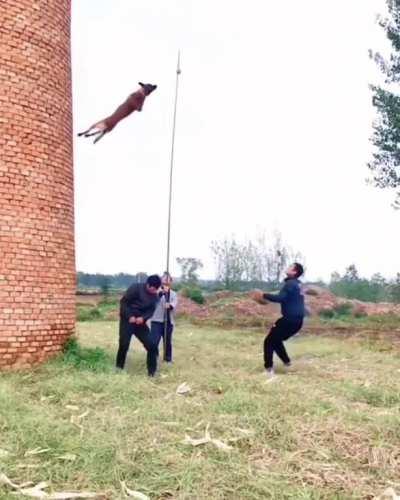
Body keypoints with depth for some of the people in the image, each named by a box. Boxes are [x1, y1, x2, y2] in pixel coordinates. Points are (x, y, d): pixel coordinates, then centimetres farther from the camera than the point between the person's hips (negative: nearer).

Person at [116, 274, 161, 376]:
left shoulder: (155, 296, 2)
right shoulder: (136, 288, -15)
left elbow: (151, 310, 5)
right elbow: (123, 302, -13)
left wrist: (143, 318, -16)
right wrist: (129, 316, -20)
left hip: (140, 321, 5)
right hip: (128, 320, -5)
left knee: (152, 345, -4)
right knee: (124, 344, -9)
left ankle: (152, 371, 7)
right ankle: (119, 368, 13)